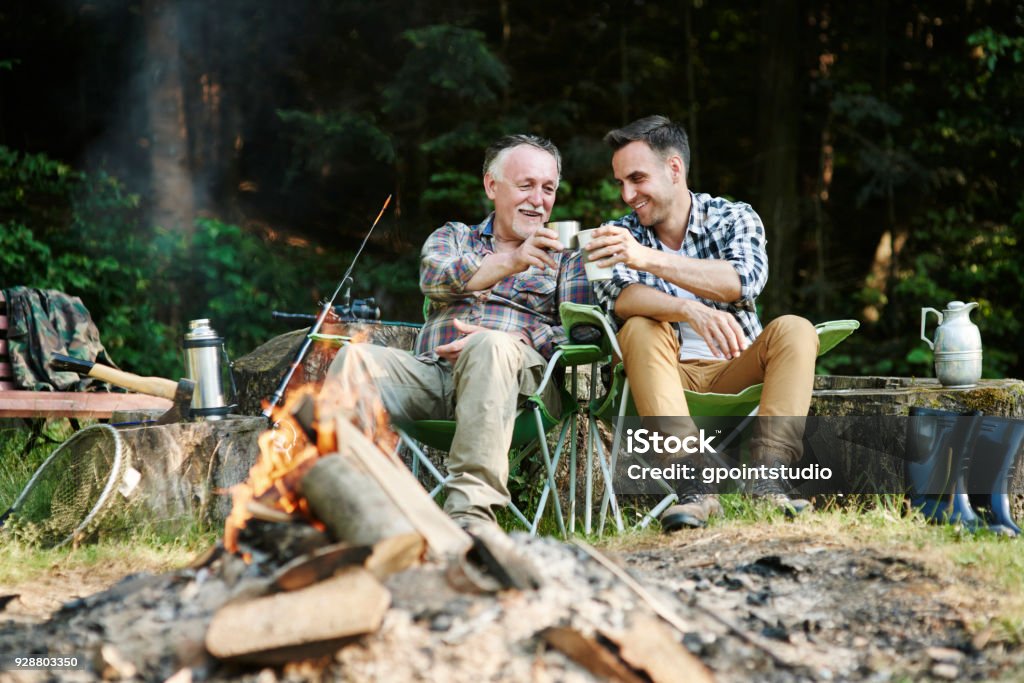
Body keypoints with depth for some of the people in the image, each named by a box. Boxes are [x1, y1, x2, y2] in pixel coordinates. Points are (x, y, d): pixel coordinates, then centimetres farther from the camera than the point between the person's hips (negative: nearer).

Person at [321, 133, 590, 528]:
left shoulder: (566, 259, 22)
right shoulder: (453, 237, 25)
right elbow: (434, 278, 0)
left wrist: (508, 341, -13)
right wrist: (511, 262, -18)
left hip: (521, 372, -2)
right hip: (433, 370, 2)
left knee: (490, 347, -38)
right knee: (355, 358, -26)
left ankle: (470, 513, -50)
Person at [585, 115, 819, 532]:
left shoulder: (732, 218, 1)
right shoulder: (620, 235, 3)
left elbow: (745, 280, -22)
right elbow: (619, 298, -19)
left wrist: (650, 259, -35)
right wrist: (690, 311, -41)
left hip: (734, 372, 0)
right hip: (666, 376, 0)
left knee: (794, 330, -25)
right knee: (640, 329, -29)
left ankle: (767, 479, -40)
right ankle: (695, 487, -45)